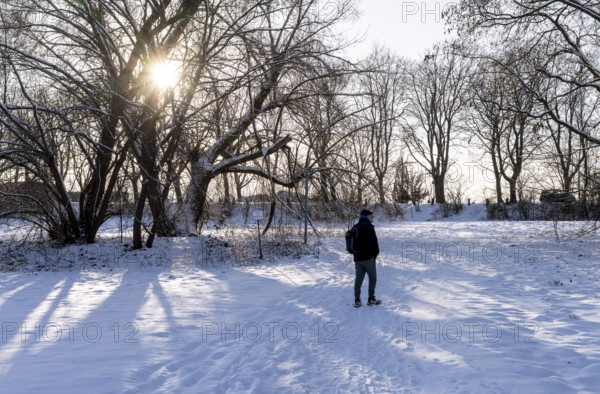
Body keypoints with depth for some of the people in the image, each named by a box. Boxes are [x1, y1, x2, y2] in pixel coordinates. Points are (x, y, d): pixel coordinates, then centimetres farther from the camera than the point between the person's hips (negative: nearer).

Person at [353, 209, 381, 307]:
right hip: (368, 257, -7)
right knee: (372, 278, 5)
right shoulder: (368, 226, -10)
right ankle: (371, 299, 6)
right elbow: (373, 241, -16)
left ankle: (357, 300, 6)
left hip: (357, 257, 7)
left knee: (359, 278, 8)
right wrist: (376, 253, -4)